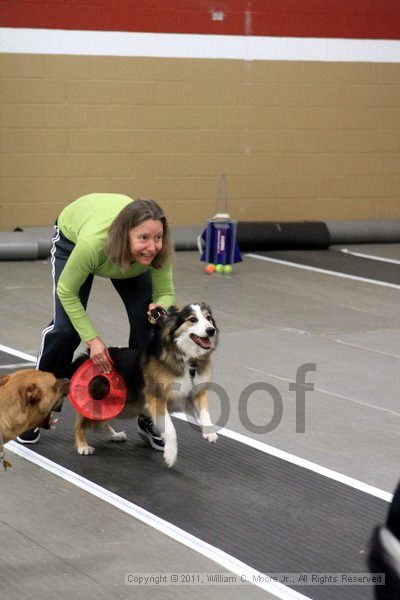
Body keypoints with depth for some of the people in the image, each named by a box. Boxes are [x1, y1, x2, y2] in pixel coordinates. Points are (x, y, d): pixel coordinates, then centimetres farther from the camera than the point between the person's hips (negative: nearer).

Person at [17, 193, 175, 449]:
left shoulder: (158, 248, -39)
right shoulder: (92, 242, -46)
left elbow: (165, 294, -20)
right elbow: (67, 291, -26)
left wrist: (161, 309, -43)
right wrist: (92, 339, -30)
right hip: (72, 235, -2)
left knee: (147, 322, -12)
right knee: (65, 327, -11)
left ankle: (148, 417, 5)